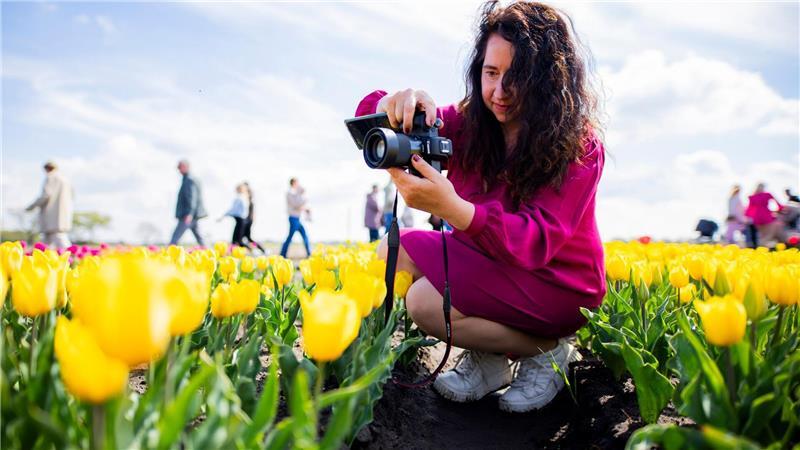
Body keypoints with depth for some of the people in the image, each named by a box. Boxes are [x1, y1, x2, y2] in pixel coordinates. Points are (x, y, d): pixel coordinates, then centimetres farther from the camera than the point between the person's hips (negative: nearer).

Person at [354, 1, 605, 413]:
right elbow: (370, 117, -12)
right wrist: (396, 104, -39)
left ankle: (548, 349, -4)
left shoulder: (579, 148, -21)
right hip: (489, 260, 6)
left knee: (425, 302, -25)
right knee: (393, 252, -9)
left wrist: (451, 207, -50)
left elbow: (537, 242, -33)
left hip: (555, 283, -6)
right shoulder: (468, 124, -7)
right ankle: (485, 356, -1)